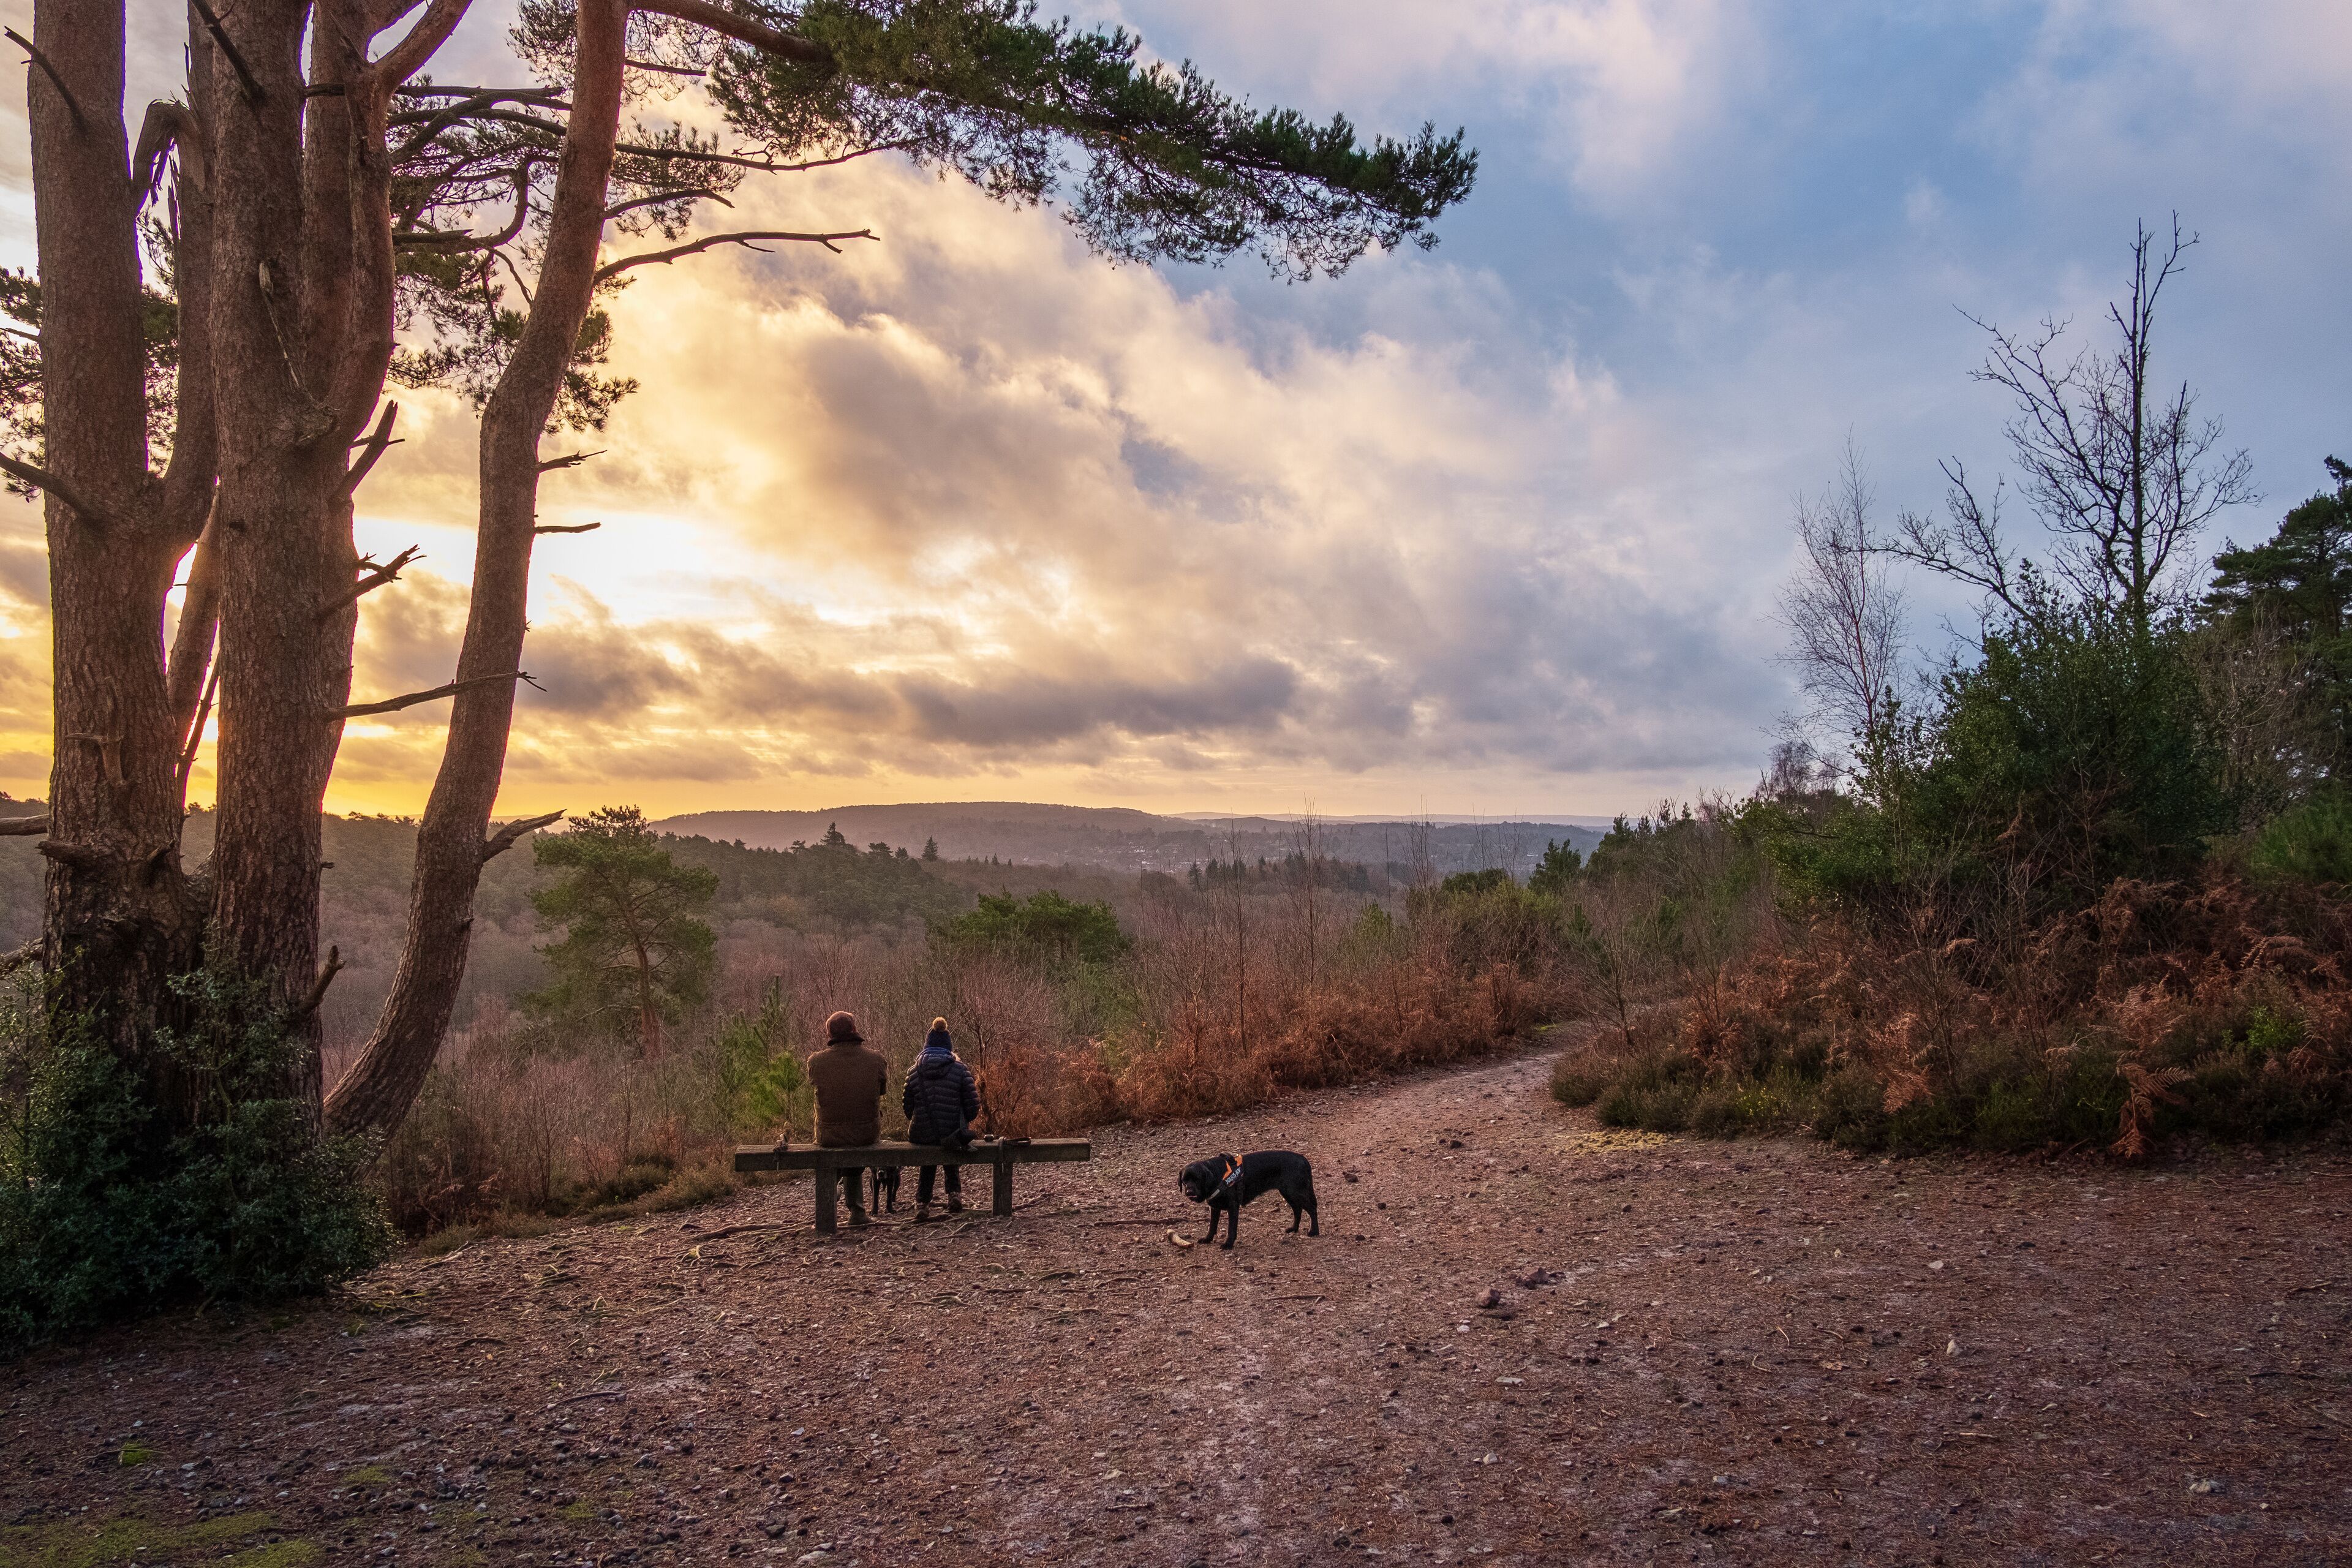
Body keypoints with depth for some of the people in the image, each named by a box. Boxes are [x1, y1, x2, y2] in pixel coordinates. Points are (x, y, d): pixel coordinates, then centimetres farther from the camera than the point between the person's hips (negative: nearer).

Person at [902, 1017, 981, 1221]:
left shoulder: (914, 1071, -1)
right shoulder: (960, 1069, -5)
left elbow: (906, 1104, 2)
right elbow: (973, 1104, -6)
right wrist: (964, 1121, 13)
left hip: (922, 1134, 0)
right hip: (953, 1133, 0)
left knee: (927, 1168, 28)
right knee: (953, 1165, 33)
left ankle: (922, 1205, 18)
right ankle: (955, 1194, 20)